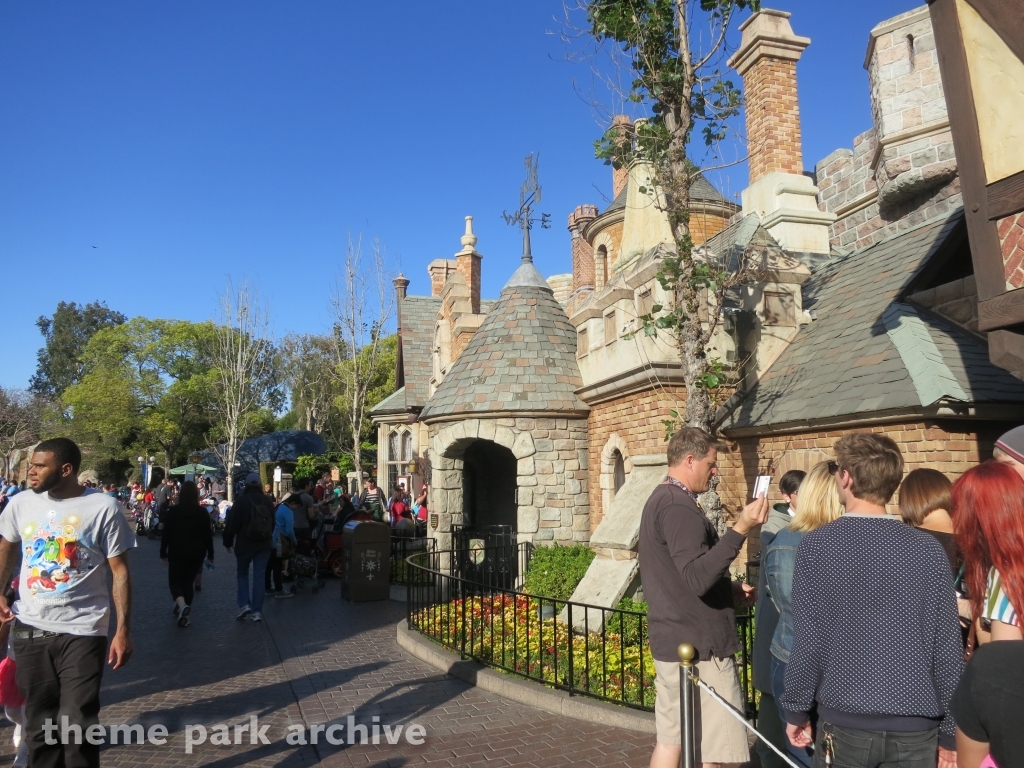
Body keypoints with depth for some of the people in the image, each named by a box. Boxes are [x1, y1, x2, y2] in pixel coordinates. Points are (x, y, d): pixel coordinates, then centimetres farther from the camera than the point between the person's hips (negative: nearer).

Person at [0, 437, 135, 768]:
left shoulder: (104, 508, -10)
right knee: (39, 722, 16)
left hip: (82, 632, -4)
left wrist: (123, 630, -10)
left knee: (78, 724, 1)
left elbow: (119, 571, -7)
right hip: (29, 630, 4)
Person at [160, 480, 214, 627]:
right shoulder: (202, 512, -3)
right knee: (189, 581, 13)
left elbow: (166, 533, -4)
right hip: (196, 552, 2)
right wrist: (210, 554, 8)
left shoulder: (173, 511, -6)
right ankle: (184, 614, 13)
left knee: (175, 581, 9)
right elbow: (208, 534, -1)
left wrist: (163, 553, 5)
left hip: (177, 552, -2)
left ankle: (182, 605, -19)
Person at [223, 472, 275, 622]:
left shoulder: (241, 500, -10)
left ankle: (244, 604, 1)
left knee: (242, 573, 15)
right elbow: (273, 522, 14)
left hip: (244, 543, -3)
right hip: (264, 544, 3)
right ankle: (257, 611, 3)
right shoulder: (268, 500, 3)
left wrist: (228, 541, 3)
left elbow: (232, 523, -9)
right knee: (259, 576, 5)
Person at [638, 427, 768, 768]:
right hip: (697, 647, -10)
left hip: (671, 641, 10)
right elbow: (697, 578, -28)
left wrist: (730, 588, 20)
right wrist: (740, 529, -32)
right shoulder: (679, 506, -18)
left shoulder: (659, 500, 15)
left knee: (670, 741, 15)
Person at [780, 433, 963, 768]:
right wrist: (951, 732, 6)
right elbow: (948, 646, -4)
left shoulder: (817, 545, -11)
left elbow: (807, 640, -11)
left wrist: (796, 710, 2)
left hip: (844, 722, -2)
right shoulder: (929, 549, -5)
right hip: (916, 728, 2)